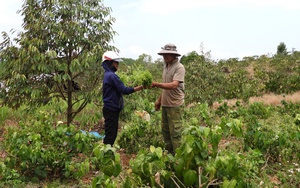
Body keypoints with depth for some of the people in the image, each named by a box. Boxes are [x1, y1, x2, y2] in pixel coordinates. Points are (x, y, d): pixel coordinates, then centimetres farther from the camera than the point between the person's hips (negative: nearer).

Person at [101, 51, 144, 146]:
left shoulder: (108, 75, 14)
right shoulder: (111, 76, -18)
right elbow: (124, 90, -20)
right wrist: (139, 88, -17)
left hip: (111, 109, 10)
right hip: (111, 110, -10)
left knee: (112, 133, 16)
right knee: (110, 134, -4)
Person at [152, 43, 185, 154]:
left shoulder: (179, 67, -14)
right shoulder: (166, 67, 12)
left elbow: (174, 85, -26)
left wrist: (157, 85, -33)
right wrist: (159, 100, 18)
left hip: (175, 105, -8)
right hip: (165, 104, 8)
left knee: (175, 132, -2)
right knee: (165, 130, 15)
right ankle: (169, 153, 28)